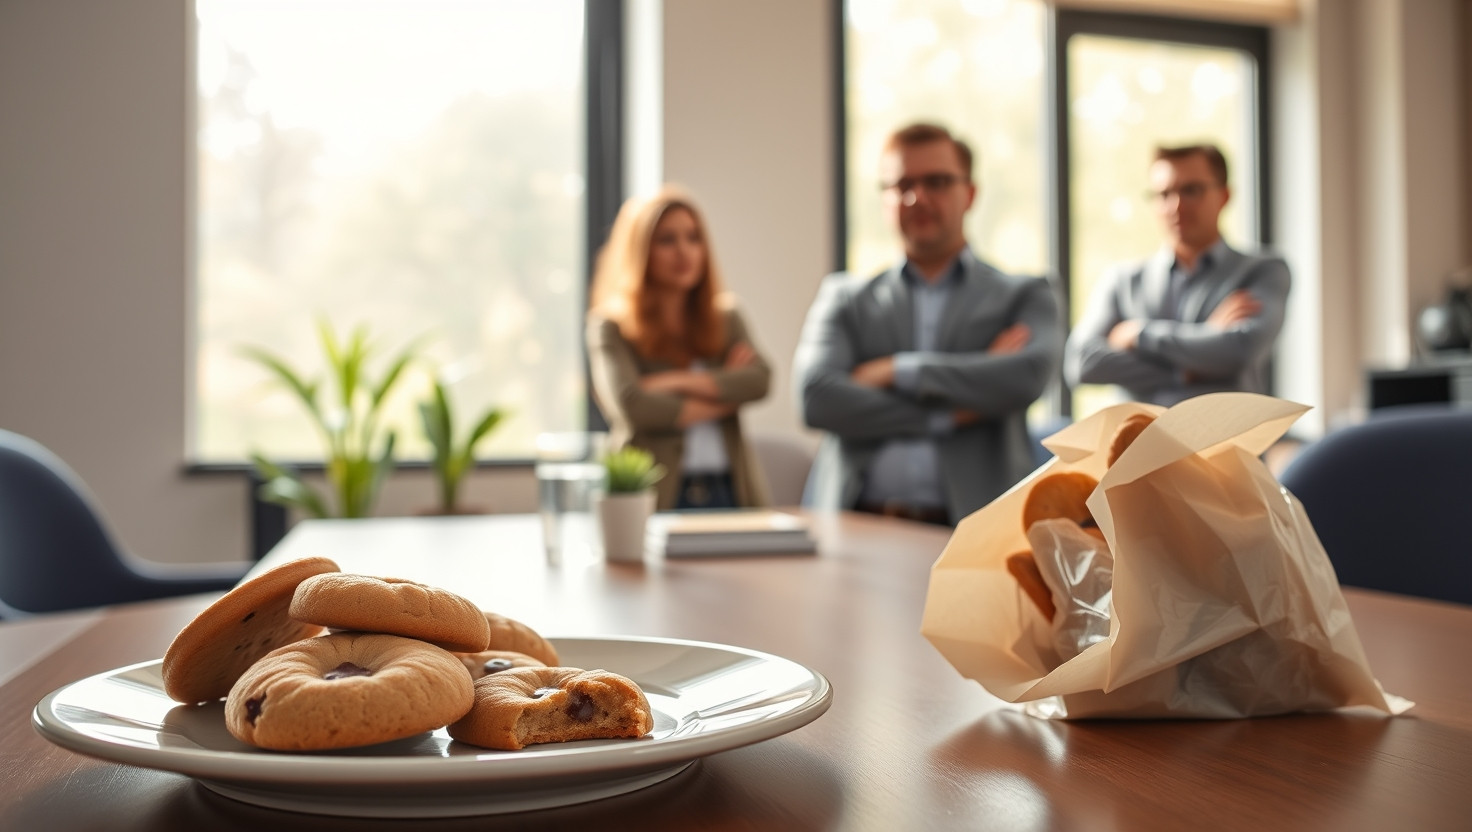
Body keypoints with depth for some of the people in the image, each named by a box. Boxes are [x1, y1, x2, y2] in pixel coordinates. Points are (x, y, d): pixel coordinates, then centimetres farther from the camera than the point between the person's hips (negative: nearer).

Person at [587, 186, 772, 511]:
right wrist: (725, 395, 0)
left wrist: (674, 382, -9)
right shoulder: (611, 326, 5)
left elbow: (760, 379, 0)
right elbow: (630, 405, -11)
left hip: (730, 492, 3)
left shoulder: (725, 316, 17)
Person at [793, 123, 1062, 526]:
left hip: (971, 526, -1)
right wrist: (950, 415, -7)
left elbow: (1028, 376, -8)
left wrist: (899, 370, -6)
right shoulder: (843, 297, 15)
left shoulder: (1025, 297, 13)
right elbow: (816, 397, -2)